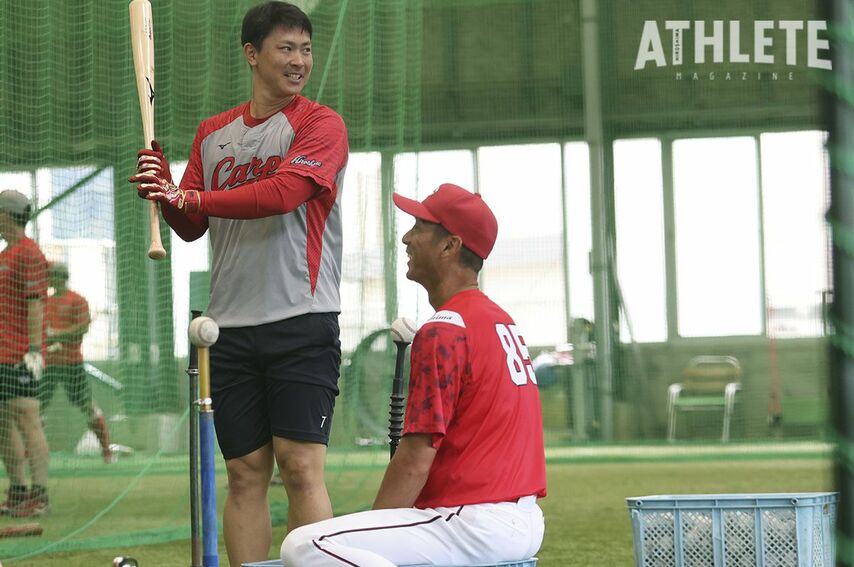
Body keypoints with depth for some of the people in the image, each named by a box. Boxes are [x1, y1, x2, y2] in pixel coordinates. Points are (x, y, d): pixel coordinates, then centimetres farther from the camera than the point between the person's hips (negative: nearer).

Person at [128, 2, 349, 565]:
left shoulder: (321, 125, -1)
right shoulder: (213, 134, 16)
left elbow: (282, 193, -17)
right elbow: (192, 228, 15)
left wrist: (188, 198, -15)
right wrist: (167, 190, -5)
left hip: (302, 322, -4)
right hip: (232, 327, 5)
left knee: (301, 468, -11)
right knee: (245, 473, 4)